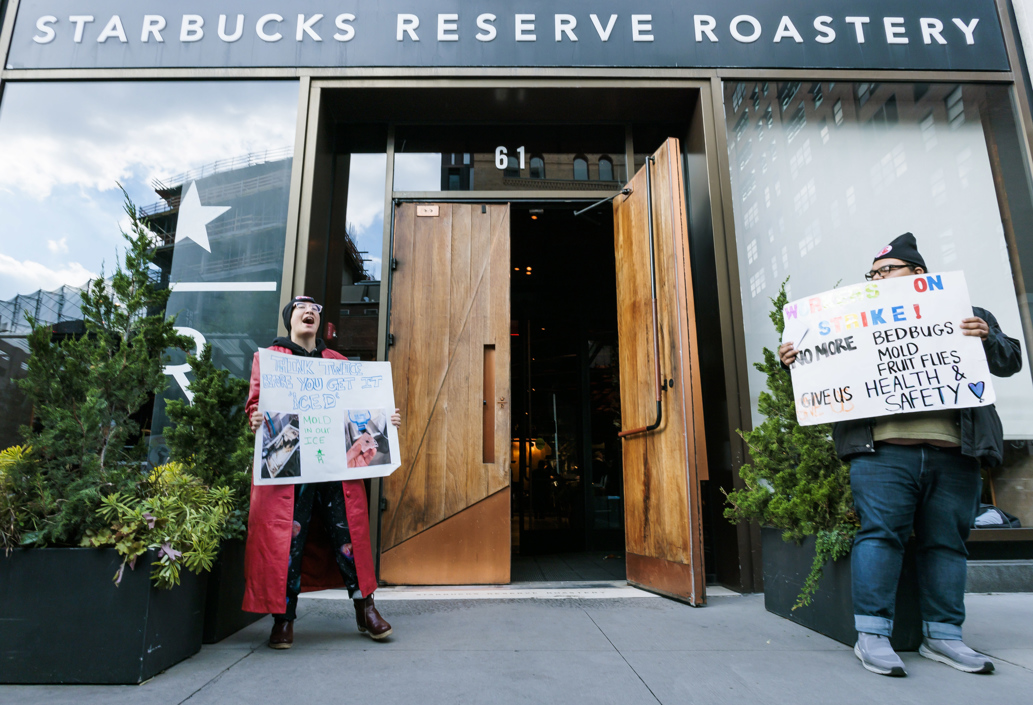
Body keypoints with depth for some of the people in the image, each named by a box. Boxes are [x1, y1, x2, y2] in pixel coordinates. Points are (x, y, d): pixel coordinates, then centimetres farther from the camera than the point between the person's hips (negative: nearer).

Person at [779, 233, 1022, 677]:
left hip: (953, 453, 2)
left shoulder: (962, 315, 19)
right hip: (882, 451, -1)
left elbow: (1010, 362, 16)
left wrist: (988, 340, -5)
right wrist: (794, 361, -2)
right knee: (880, 533, -8)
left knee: (947, 541, 6)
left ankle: (943, 635, 18)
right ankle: (872, 634, -2)